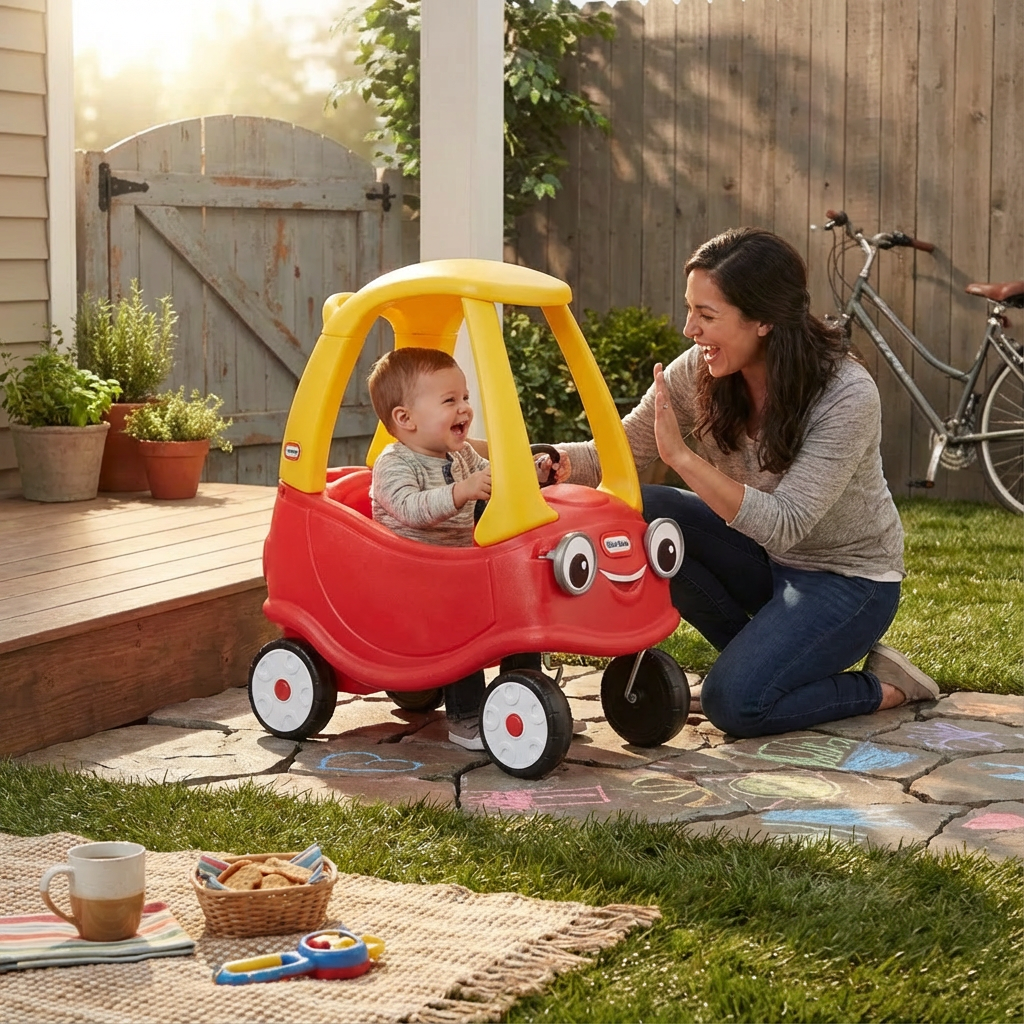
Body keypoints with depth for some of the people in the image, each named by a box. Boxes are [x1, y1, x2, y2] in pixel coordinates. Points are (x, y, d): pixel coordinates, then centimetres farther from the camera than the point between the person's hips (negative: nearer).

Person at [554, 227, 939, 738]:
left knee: (734, 704, -25)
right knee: (641, 512, -18)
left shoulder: (847, 395, -28)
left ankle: (886, 686, 3)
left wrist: (684, 457, -41)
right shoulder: (700, 372, -12)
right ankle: (761, 656, 0)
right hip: (768, 558, 6)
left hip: (847, 577, -6)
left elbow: (784, 525, -34)